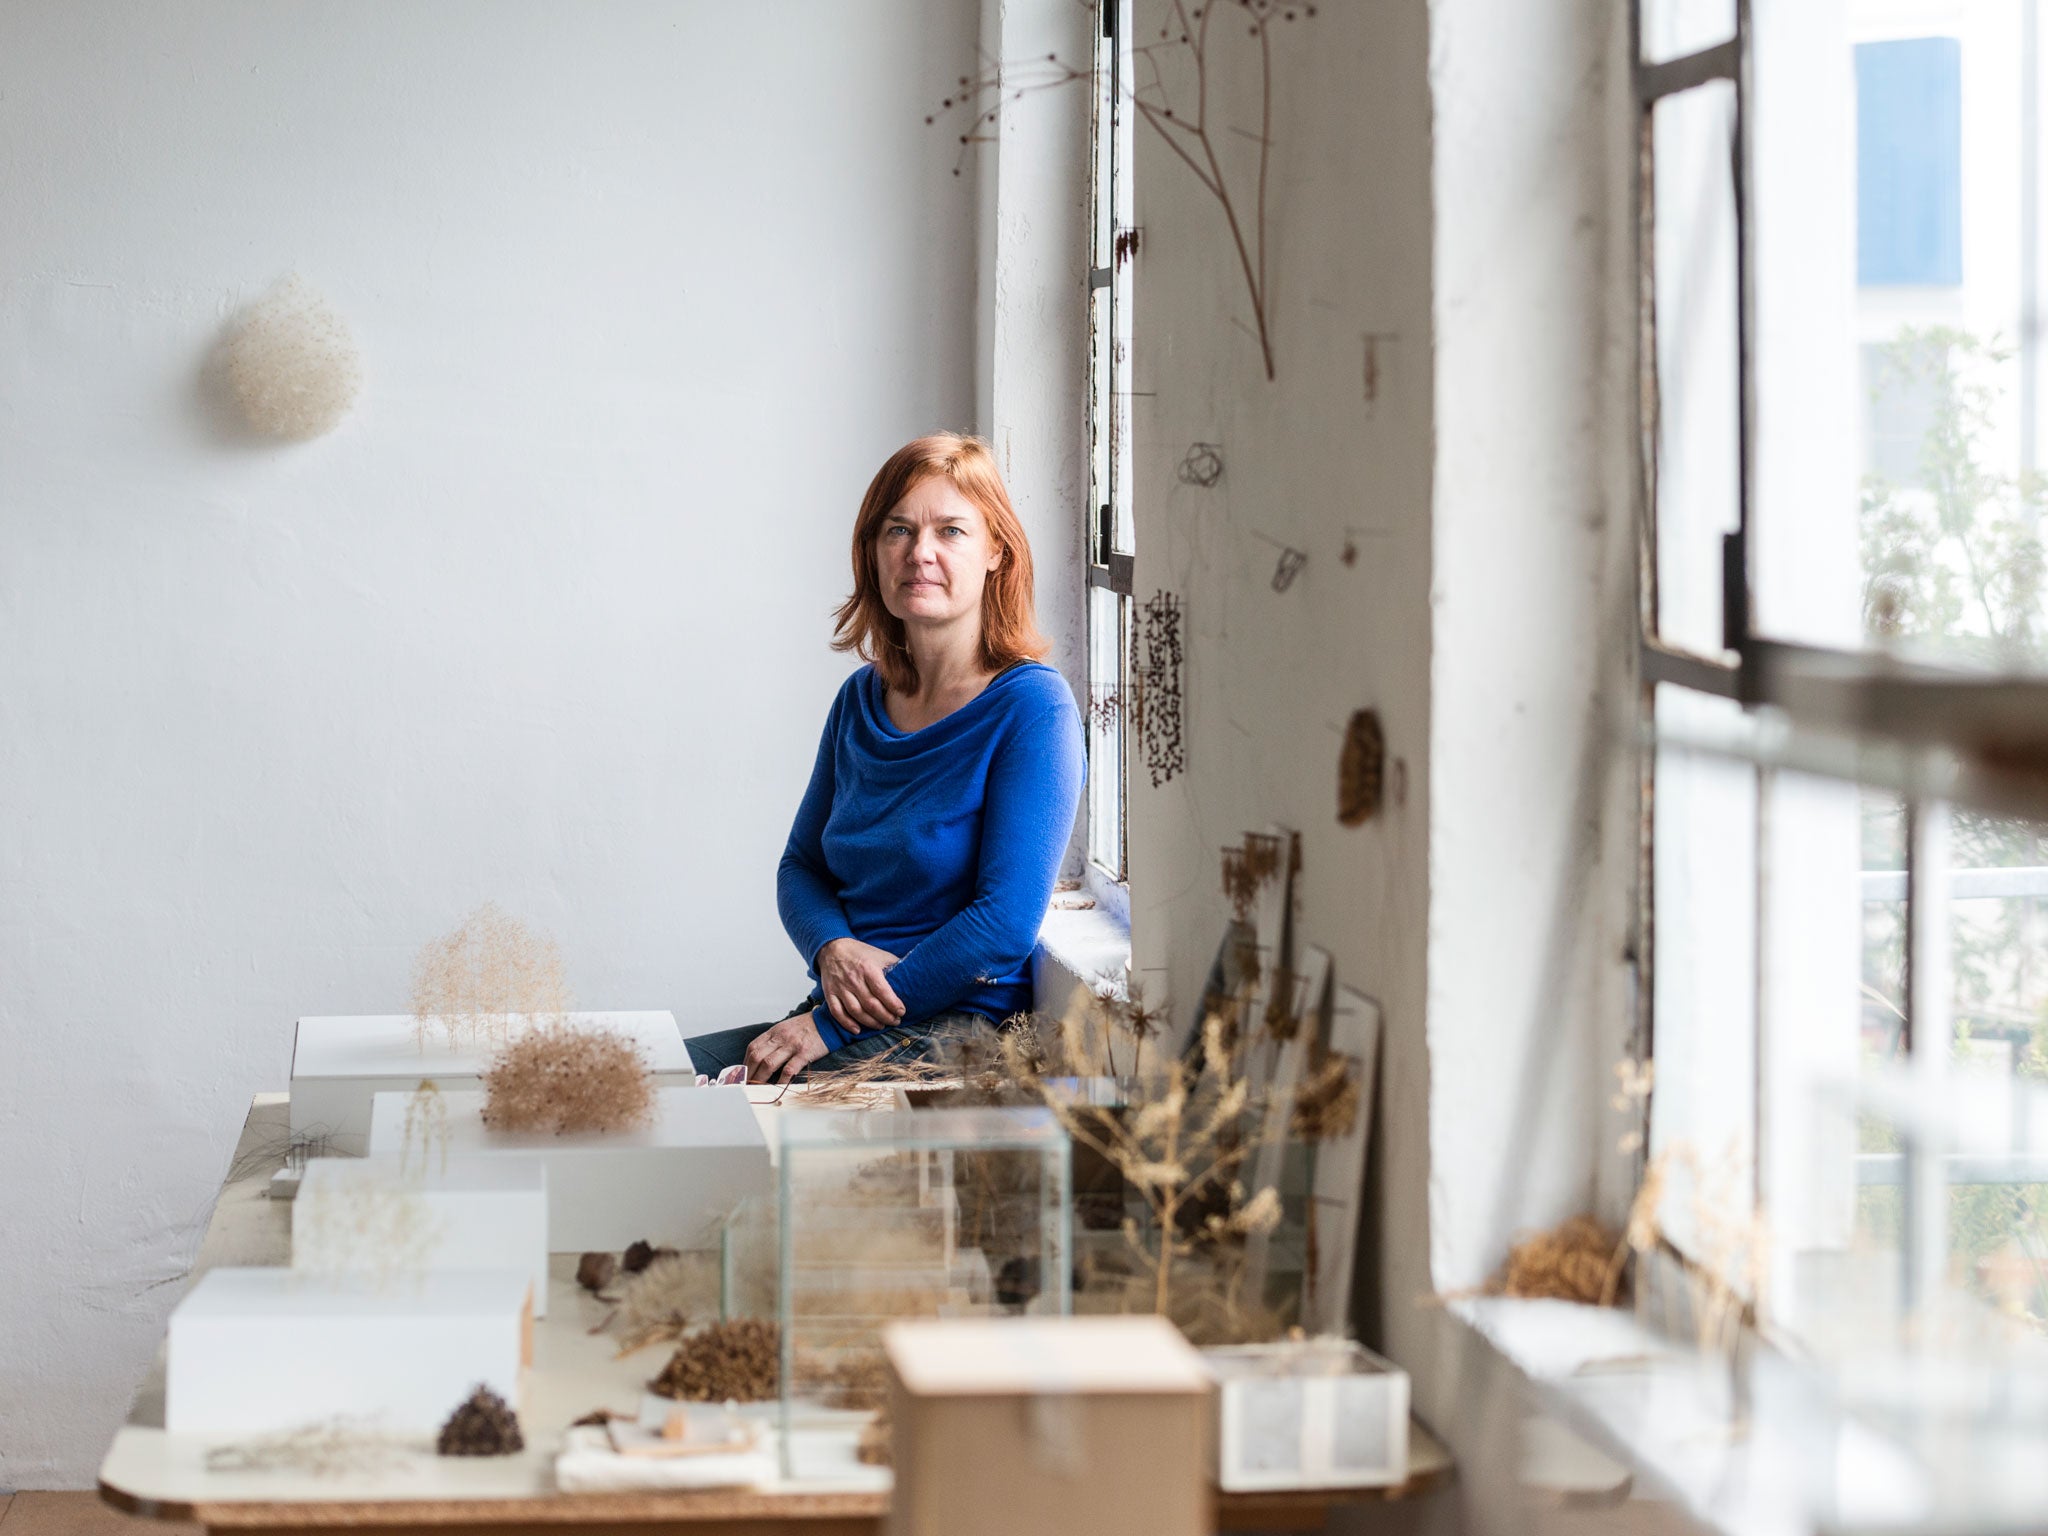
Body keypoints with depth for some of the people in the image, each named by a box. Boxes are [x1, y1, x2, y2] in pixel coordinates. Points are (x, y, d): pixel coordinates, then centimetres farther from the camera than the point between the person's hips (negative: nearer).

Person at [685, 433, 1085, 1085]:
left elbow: (1006, 923, -16)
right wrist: (833, 948, -6)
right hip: (839, 1020, 7)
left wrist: (833, 1024, -17)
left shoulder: (1032, 706, -9)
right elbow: (801, 864, 20)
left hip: (954, 1031, -6)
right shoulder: (862, 699, 13)